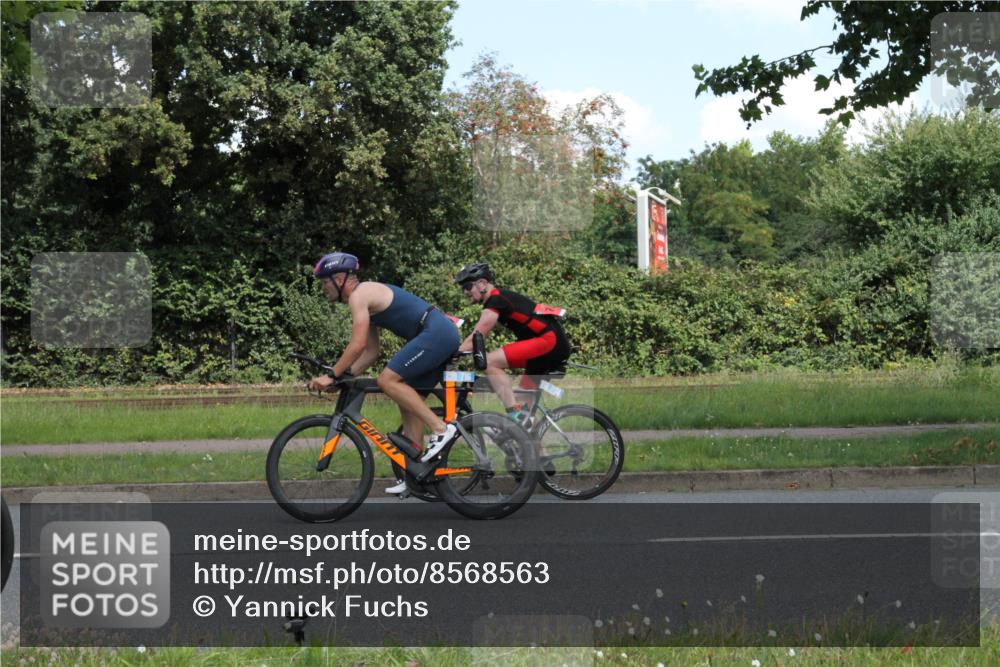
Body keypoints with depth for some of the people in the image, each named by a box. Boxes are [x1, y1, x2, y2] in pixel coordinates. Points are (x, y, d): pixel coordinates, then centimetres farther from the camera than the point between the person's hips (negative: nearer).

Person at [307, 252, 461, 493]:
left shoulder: (359, 295, -8)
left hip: (435, 333, -10)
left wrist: (332, 376, -11)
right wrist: (344, 375, 14)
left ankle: (440, 428, -15)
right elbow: (371, 351, 24)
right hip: (445, 333, 10)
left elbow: (357, 345, -17)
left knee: (388, 380, -15)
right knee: (408, 402, 11)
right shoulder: (369, 296, 23)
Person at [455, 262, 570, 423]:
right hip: (558, 344, 11)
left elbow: (475, 339, -14)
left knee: (490, 362, -18)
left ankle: (515, 415, -21)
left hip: (548, 340, -11)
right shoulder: (499, 299, 21)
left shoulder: (495, 300, -8)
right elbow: (477, 338, 25)